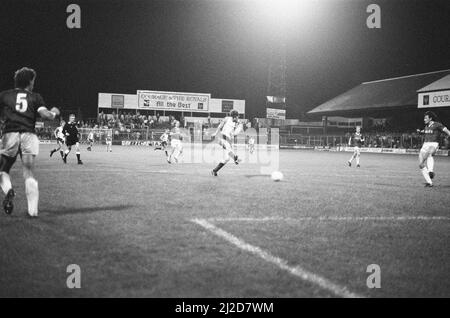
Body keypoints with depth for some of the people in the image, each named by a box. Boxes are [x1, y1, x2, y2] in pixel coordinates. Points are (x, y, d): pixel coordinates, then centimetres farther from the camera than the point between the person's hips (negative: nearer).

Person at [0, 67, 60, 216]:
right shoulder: (35, 97, 11)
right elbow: (45, 115, -2)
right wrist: (54, 113, 18)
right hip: (29, 136, 0)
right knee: (29, 173, 4)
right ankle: (33, 210, -5)